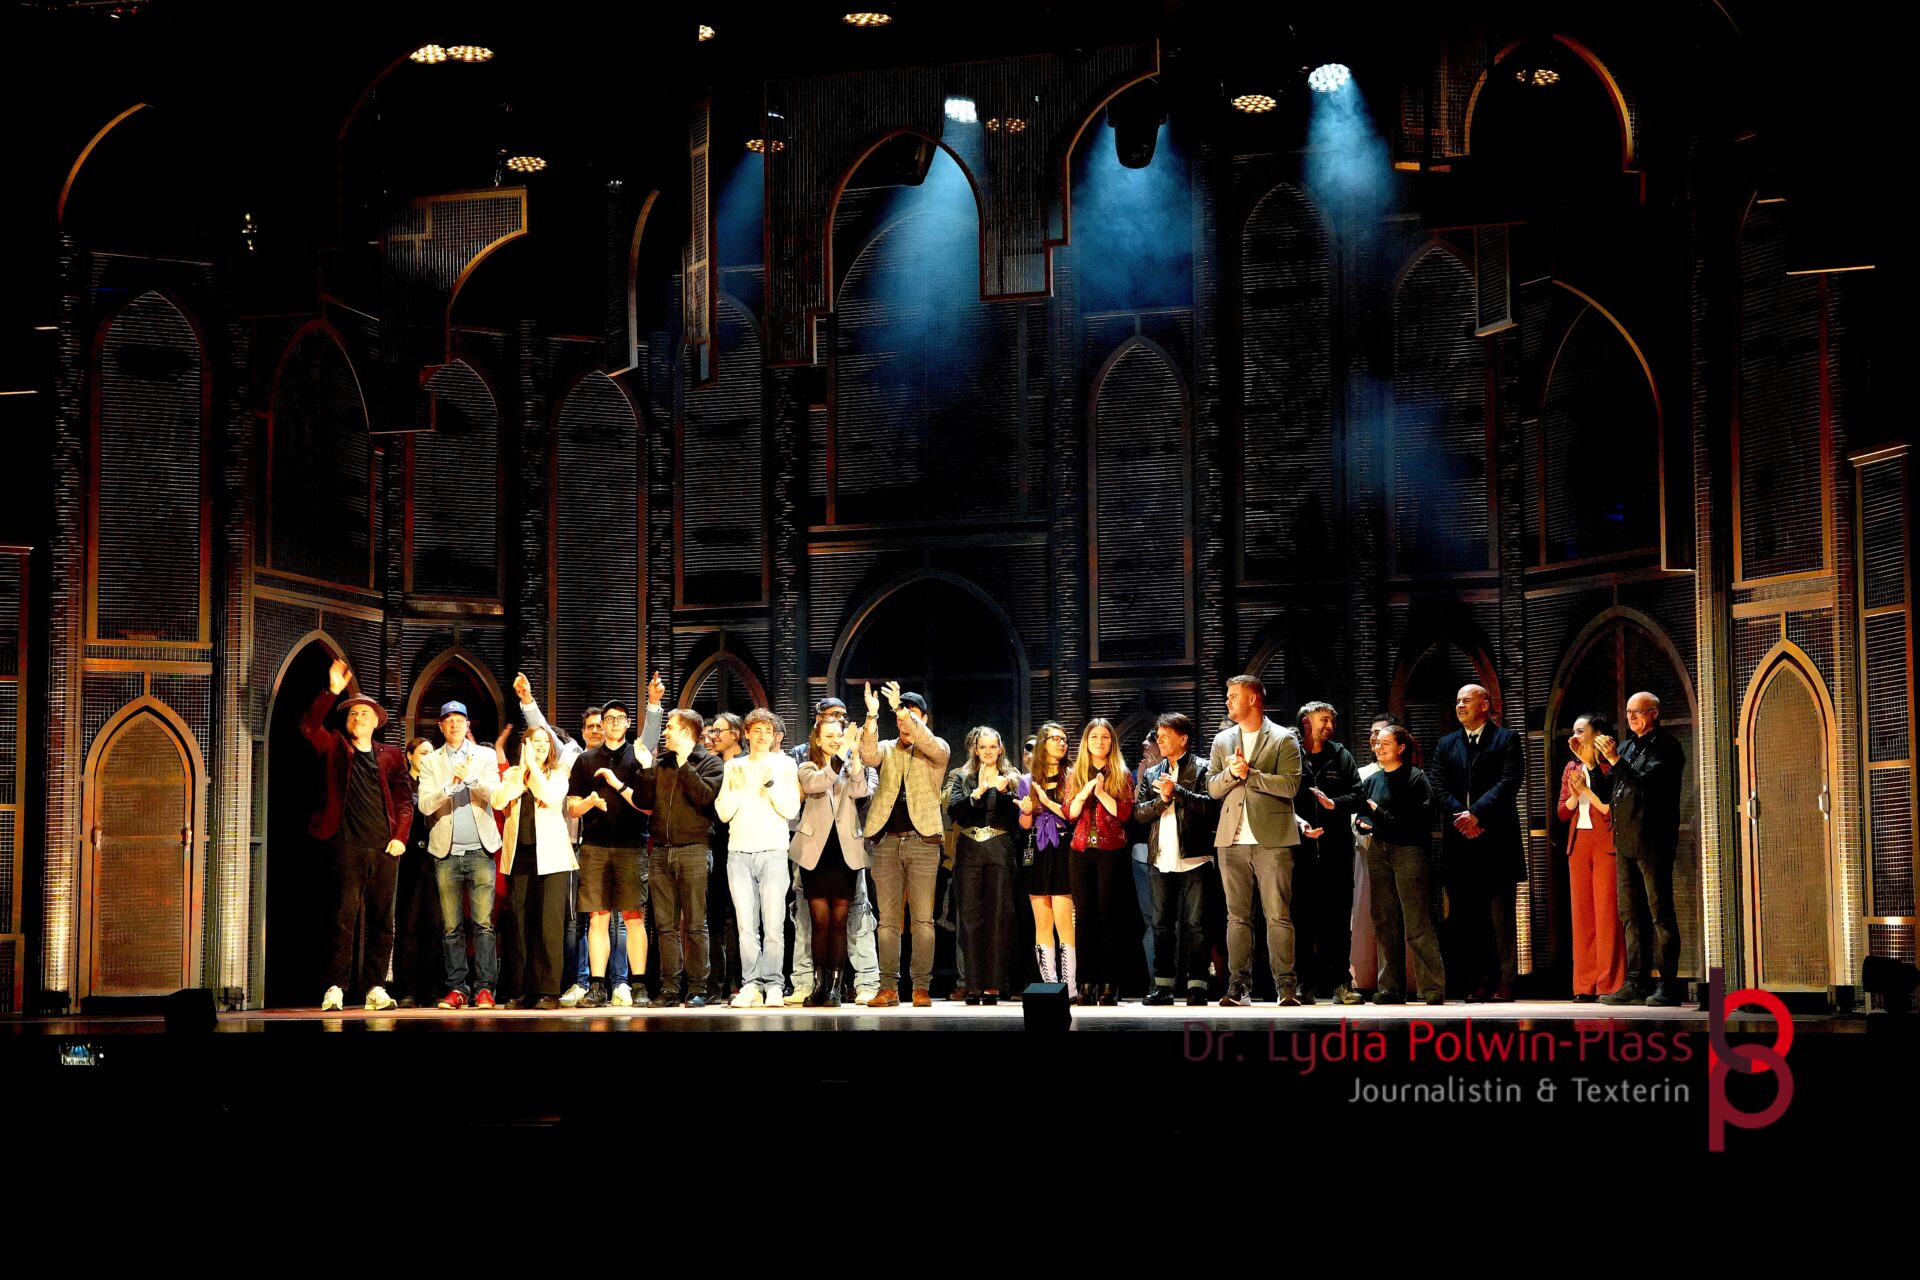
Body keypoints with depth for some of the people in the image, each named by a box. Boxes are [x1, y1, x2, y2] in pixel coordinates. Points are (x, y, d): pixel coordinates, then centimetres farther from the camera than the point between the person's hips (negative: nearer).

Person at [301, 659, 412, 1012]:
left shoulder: (391, 756, 15)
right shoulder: (335, 748, 12)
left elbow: (404, 799, 11)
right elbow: (309, 726, -6)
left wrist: (400, 836, -2)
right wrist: (332, 691, -14)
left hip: (384, 848, 3)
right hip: (347, 846, -2)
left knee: (382, 920, 3)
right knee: (344, 916, -9)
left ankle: (376, 989, 8)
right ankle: (335, 989, -7)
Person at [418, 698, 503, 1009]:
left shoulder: (485, 755, 10)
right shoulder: (431, 762, 10)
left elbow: (494, 794, -2)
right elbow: (425, 805, -2)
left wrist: (472, 776, -19)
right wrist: (450, 784, -17)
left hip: (480, 850, -1)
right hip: (447, 852, 1)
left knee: (483, 922, -7)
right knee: (451, 926, 1)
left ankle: (484, 987, -5)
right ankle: (457, 988, 5)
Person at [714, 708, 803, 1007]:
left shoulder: (784, 764, 9)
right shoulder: (734, 767, 14)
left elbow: (791, 809, 0)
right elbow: (723, 813, 8)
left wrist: (770, 784, -11)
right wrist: (738, 787, -6)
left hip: (773, 853, -2)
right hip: (739, 853, 2)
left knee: (773, 926, -7)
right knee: (746, 926, -1)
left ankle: (773, 985, -3)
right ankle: (751, 985, 2)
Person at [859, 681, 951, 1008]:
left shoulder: (937, 749, 8)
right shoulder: (886, 749, 13)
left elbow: (929, 744, -16)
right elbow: (868, 756, -9)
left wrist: (902, 709, -23)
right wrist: (872, 715, -21)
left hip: (922, 839, -2)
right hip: (886, 841, 2)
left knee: (923, 918, -3)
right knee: (887, 919, 3)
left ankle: (922, 988, 0)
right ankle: (889, 988, 5)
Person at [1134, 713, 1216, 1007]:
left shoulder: (1201, 770, 2)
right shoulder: (1151, 775, 17)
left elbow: (1209, 805, -11)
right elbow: (1139, 813, 8)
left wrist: (1177, 791, -15)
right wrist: (1162, 799, -8)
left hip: (1194, 860, -5)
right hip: (1162, 861, 5)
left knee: (1195, 925, -4)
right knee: (1162, 926, 7)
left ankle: (1197, 986, -2)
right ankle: (1163, 986, 11)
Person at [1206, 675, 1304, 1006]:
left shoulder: (1283, 739, 2)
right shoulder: (1222, 740, 17)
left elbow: (1290, 785, -9)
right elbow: (1212, 788, 11)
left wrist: (1250, 773, -12)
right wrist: (1231, 772, -8)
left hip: (1272, 840, -4)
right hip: (1232, 841, 4)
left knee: (1279, 915, -5)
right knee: (1237, 916, 4)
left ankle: (1286, 986, -3)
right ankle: (1239, 986, 6)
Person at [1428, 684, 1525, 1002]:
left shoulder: (1506, 740, 5)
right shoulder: (1446, 745, 17)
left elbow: (1508, 781, -7)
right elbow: (1439, 787, 7)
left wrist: (1476, 813, -16)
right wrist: (1461, 816, -9)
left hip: (1496, 841, -4)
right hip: (1460, 842, 4)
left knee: (1500, 916, -3)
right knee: (1466, 917, 2)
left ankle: (1503, 984, -1)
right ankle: (1476, 983, 5)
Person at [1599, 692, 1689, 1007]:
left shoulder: (1666, 746, -4)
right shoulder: (1626, 747, 19)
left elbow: (1648, 783, -17)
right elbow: (1612, 792, 19)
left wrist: (1616, 760, -18)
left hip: (1652, 842, -8)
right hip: (1625, 843, 8)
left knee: (1660, 914, -6)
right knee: (1630, 914, 7)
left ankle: (1668, 985, -5)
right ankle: (1637, 983, 10)